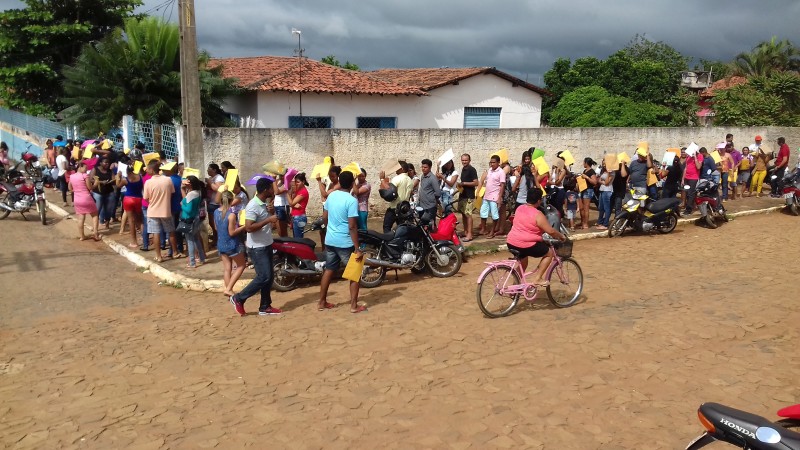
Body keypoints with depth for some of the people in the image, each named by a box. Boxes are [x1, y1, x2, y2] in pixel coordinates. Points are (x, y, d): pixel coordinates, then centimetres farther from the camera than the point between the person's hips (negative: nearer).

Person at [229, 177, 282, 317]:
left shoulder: (265, 204, 9)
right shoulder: (253, 206, -19)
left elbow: (271, 224, 20)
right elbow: (249, 227, -28)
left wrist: (272, 213, 0)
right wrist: (268, 220, -28)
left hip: (267, 245, 9)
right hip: (257, 248, -9)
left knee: (269, 277, 9)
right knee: (264, 277, -10)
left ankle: (265, 307, 18)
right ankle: (238, 298, 5)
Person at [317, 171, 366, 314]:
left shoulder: (331, 196, 3)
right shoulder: (351, 201, -18)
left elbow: (324, 217, 12)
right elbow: (352, 226, -21)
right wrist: (357, 249, -17)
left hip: (330, 240, 7)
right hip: (345, 242, -7)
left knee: (329, 270, 17)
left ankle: (322, 302, 24)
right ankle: (354, 306, 6)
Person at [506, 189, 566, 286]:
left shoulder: (519, 209, 7)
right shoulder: (537, 215, -15)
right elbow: (551, 231, -14)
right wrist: (561, 236, 6)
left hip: (511, 243, 8)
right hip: (527, 245, -8)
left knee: (523, 260, 33)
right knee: (549, 253, 11)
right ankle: (538, 279, 7)